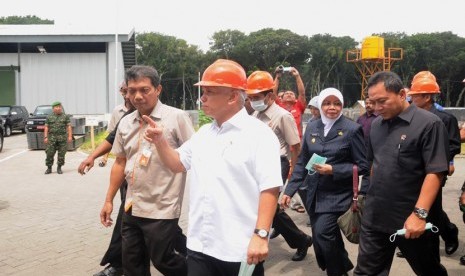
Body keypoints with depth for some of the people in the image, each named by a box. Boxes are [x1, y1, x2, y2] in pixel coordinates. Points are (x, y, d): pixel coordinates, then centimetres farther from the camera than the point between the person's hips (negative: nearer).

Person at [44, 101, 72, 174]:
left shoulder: (65, 116, 7)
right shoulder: (49, 117, 10)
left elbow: (69, 126, 2)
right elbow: (46, 127, 7)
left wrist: (70, 136, -8)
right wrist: (45, 137, -3)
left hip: (63, 138, 0)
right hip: (52, 138, 1)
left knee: (61, 154, 0)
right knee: (49, 153, -3)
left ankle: (59, 168, 12)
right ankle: (49, 168, 8)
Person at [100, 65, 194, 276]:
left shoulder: (177, 118, -12)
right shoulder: (125, 123, 7)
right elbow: (120, 163, 14)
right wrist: (109, 200, 15)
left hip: (162, 210, -6)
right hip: (132, 208, 6)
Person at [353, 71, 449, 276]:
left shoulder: (429, 123, -12)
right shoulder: (376, 125, 7)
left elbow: (435, 172, -17)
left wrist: (420, 214, -23)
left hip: (410, 220, -4)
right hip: (374, 217, 5)